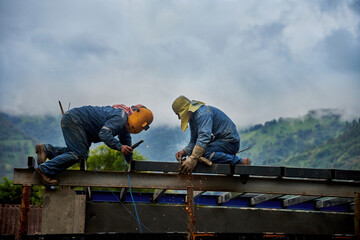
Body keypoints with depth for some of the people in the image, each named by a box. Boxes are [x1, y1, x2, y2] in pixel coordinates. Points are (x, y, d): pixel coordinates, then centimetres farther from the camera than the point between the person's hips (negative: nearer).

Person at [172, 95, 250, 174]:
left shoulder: (202, 112, -18)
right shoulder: (192, 119, 15)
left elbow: (204, 137, -33)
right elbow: (193, 142, 16)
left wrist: (193, 159, -40)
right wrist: (184, 151, -7)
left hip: (230, 142, -10)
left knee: (204, 152, -32)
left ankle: (240, 161, -23)